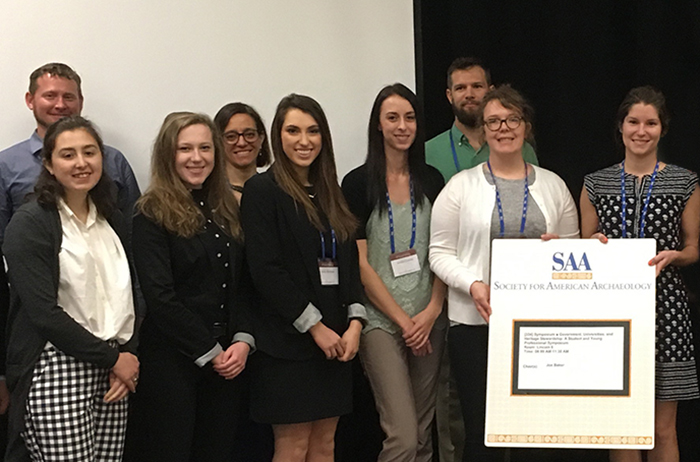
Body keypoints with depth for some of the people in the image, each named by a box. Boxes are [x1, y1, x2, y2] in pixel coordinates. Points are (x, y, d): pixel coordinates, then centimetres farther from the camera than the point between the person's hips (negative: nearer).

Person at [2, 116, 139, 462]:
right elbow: (44, 313, -13)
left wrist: (126, 353, -2)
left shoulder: (111, 220, 14)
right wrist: (112, 358, -9)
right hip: (56, 372, -6)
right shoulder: (30, 224, -6)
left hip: (111, 377, 6)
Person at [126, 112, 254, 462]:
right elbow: (160, 298, -14)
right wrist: (209, 352, -12)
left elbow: (242, 285, 12)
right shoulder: (152, 215, -7)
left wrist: (243, 341, -4)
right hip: (170, 362, -6)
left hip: (225, 360, 6)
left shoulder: (227, 211, 12)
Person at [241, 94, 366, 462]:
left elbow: (350, 261, 14)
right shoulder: (261, 190, -6)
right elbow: (266, 270, -13)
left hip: (336, 340, 6)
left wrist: (355, 321, -2)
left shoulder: (330, 194, 15)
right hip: (288, 341, -6)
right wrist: (315, 326, -13)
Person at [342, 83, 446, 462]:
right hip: (381, 320, -4)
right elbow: (359, 263, -6)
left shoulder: (431, 180, 9)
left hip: (428, 320, 4)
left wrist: (432, 311, -5)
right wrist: (403, 319, -8)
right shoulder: (358, 183, -3)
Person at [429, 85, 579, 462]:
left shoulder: (553, 186, 11)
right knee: (481, 428, -1)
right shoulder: (461, 186, 4)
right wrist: (473, 285, -15)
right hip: (476, 322, -2)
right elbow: (440, 252, 1)